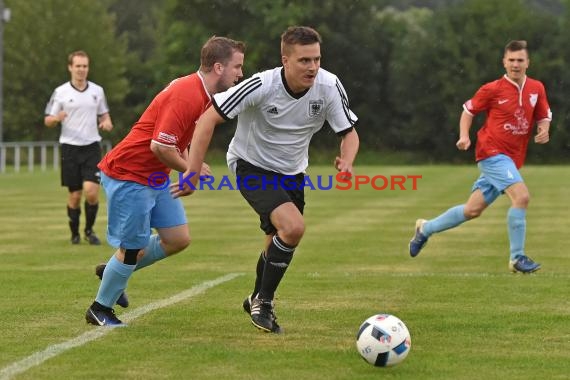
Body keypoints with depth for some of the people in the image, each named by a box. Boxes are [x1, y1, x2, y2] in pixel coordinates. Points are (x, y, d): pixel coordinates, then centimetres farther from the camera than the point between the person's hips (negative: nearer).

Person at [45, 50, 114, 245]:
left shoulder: (97, 90, 6)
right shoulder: (60, 92, 0)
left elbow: (104, 114, 18)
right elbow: (47, 121, 2)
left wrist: (107, 123, -5)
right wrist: (56, 118, -21)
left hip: (92, 147, 1)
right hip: (70, 147, -1)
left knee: (91, 192, -12)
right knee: (75, 195, 2)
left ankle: (89, 230, 9)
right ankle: (74, 233, 21)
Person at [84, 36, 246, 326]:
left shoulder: (200, 93, 7)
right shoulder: (186, 96, -25)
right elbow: (160, 146, -29)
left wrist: (189, 165, 5)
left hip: (155, 179, 10)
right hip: (128, 177, -10)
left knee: (178, 239, 7)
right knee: (133, 248, -3)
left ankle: (116, 272, 25)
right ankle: (99, 310, 15)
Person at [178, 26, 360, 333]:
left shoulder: (329, 86, -18)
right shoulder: (262, 86, -29)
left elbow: (349, 133, -7)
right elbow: (208, 119, -24)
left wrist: (346, 162, -30)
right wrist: (192, 174, -28)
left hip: (291, 172, 5)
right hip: (252, 166, -5)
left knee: (278, 244, 16)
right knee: (293, 227, -26)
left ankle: (257, 300, 46)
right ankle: (263, 303, -7)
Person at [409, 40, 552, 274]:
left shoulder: (537, 89, 5)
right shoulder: (492, 90, -7)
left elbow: (544, 116, 17)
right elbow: (468, 110, 6)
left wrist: (543, 130, -5)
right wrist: (464, 136, -8)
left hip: (512, 159, 6)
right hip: (492, 152, -6)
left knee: (472, 210, 10)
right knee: (521, 196, -25)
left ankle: (426, 228, 32)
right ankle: (517, 258, -16)